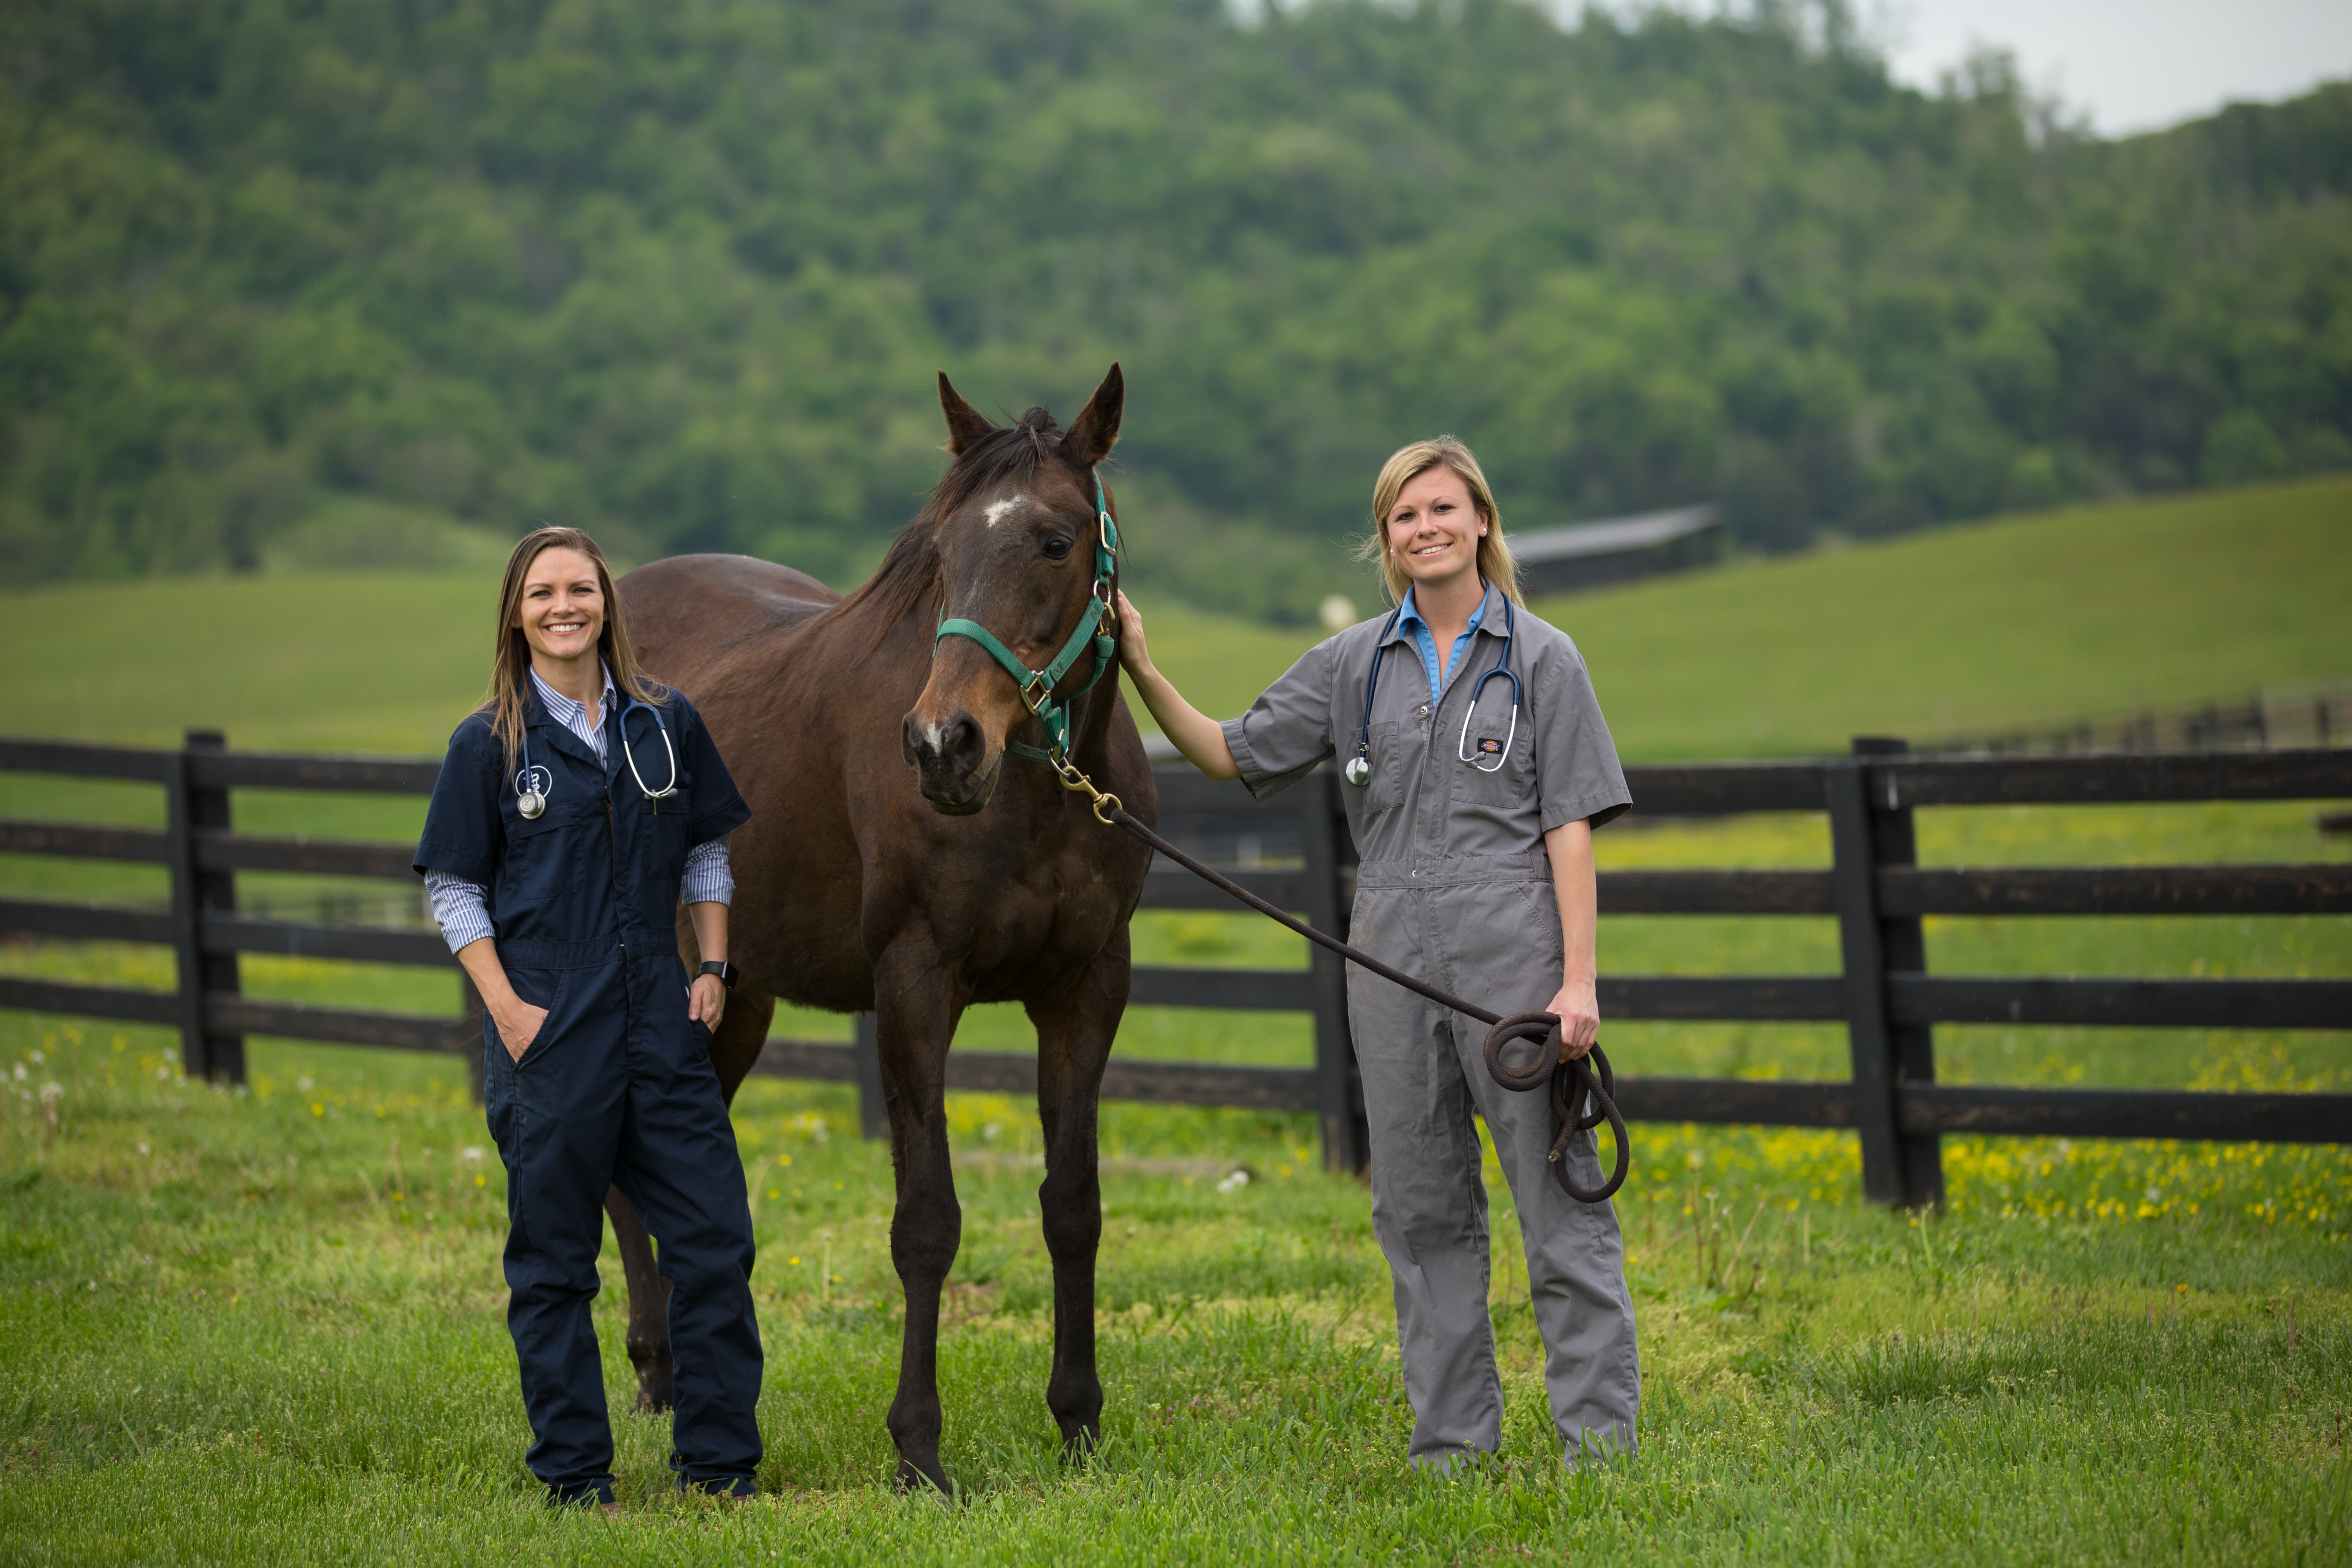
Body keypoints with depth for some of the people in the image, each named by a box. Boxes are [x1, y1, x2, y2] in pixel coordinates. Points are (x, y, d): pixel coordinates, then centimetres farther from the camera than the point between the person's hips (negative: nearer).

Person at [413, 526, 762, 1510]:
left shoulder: (666, 724, 5)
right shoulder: (490, 744, -3)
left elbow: (707, 856, 15)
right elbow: (454, 889, 0)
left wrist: (712, 969, 4)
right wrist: (506, 1005, -10)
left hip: (661, 1020, 3)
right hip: (548, 1024, -3)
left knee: (715, 1240, 1)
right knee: (553, 1258, 3)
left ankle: (720, 1462, 12)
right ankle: (574, 1474, 12)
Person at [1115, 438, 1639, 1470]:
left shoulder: (1542, 660, 2)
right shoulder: (1354, 666, 11)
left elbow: (1570, 829, -2)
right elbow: (1235, 757, 13)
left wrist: (1578, 981, -10)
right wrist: (1142, 672, -1)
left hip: (1512, 955, -4)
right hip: (1393, 959, 4)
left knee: (1560, 1194, -5)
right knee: (1420, 1208, 7)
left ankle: (1601, 1433, -2)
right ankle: (1454, 1437, 15)